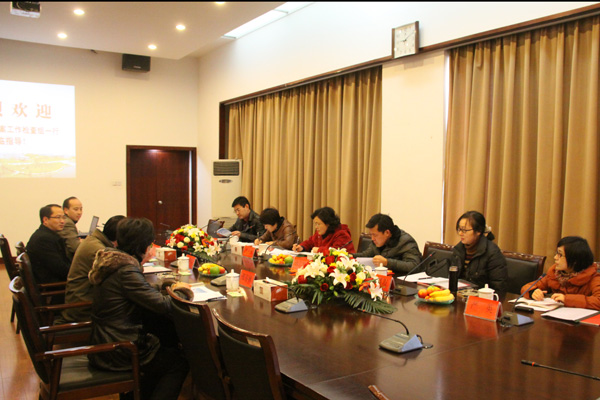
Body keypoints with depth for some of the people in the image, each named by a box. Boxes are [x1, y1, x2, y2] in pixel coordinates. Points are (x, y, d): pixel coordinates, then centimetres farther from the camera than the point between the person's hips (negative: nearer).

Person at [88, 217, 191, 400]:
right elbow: (162, 305, -27)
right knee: (179, 361, 6)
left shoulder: (111, 260, 4)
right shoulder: (126, 271, -25)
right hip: (116, 355, -10)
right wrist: (180, 292, -8)